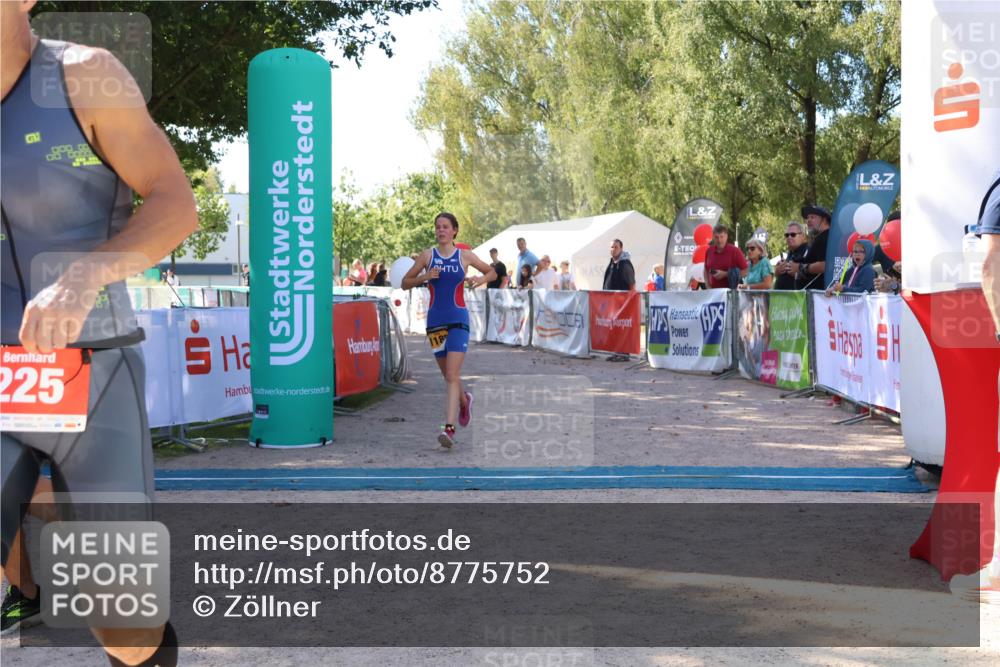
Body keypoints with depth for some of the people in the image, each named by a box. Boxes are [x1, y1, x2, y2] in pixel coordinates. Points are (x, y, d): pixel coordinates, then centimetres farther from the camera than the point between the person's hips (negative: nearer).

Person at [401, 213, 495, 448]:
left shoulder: (465, 256, 2)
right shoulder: (427, 256, 4)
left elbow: (492, 272, 16)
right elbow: (405, 283, 8)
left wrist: (480, 280, -5)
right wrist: (424, 277, -10)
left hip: (458, 319, -3)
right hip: (435, 320, 3)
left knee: (452, 375, -14)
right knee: (448, 374, 15)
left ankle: (449, 427, -18)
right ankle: (464, 401, 46)